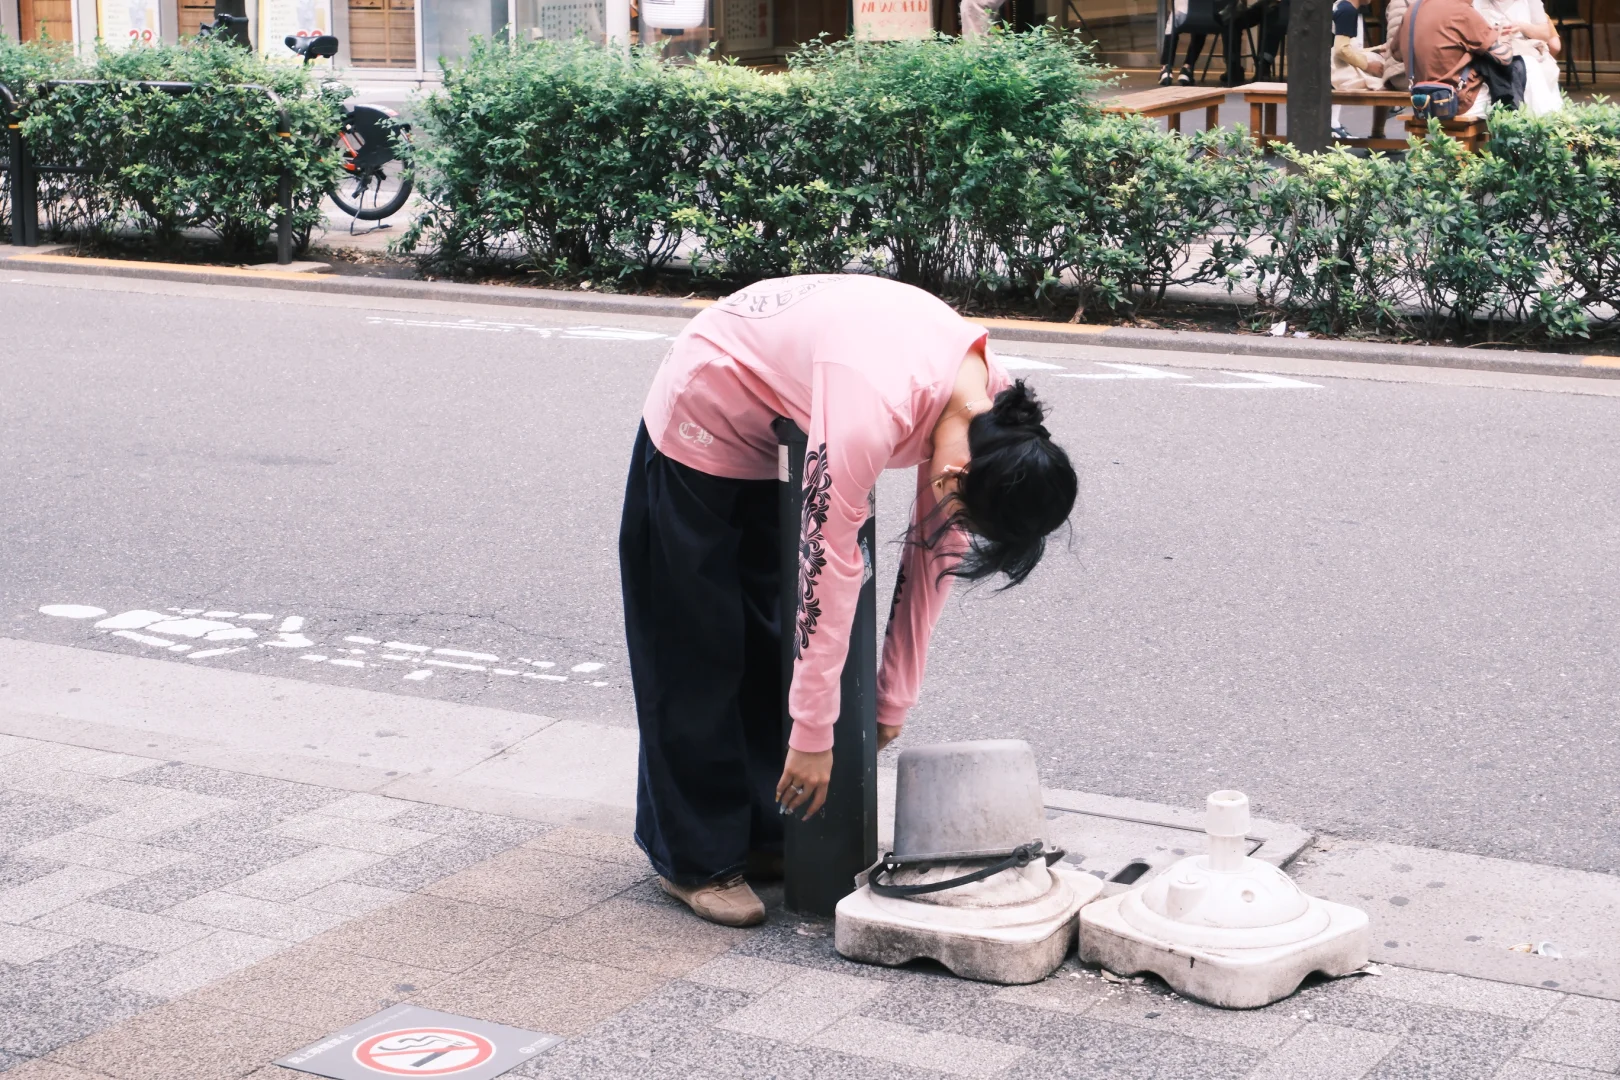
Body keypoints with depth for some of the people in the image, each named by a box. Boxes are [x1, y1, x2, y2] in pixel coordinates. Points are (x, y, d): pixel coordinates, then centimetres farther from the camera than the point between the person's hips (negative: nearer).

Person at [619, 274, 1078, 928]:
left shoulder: (993, 408, -19)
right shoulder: (873, 410, -42)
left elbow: (936, 553, -8)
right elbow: (828, 569, -36)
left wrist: (894, 701, -3)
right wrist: (814, 734, -28)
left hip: (785, 428, 7)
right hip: (705, 419, -7)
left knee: (774, 644, 12)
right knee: (697, 651, 0)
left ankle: (765, 833, 22)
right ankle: (697, 860, 10)